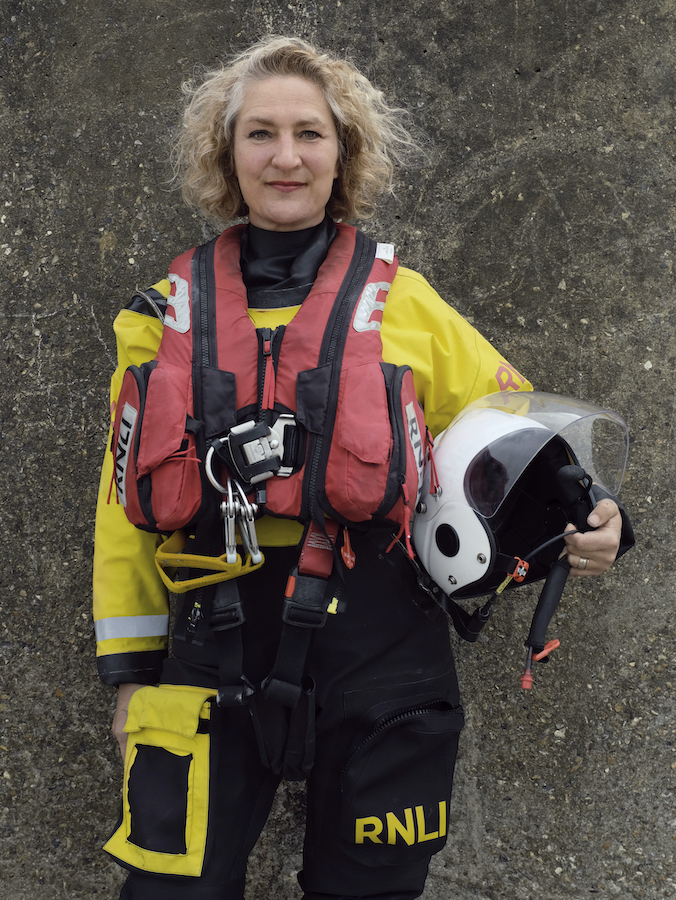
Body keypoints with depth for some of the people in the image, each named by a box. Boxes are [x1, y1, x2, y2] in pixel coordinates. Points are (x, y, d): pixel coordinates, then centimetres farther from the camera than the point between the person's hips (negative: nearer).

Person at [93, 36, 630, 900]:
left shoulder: (402, 303, 4)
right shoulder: (171, 312, 7)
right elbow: (129, 491, 11)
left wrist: (583, 520, -9)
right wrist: (130, 667, 7)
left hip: (376, 640, 0)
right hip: (216, 643, 1)